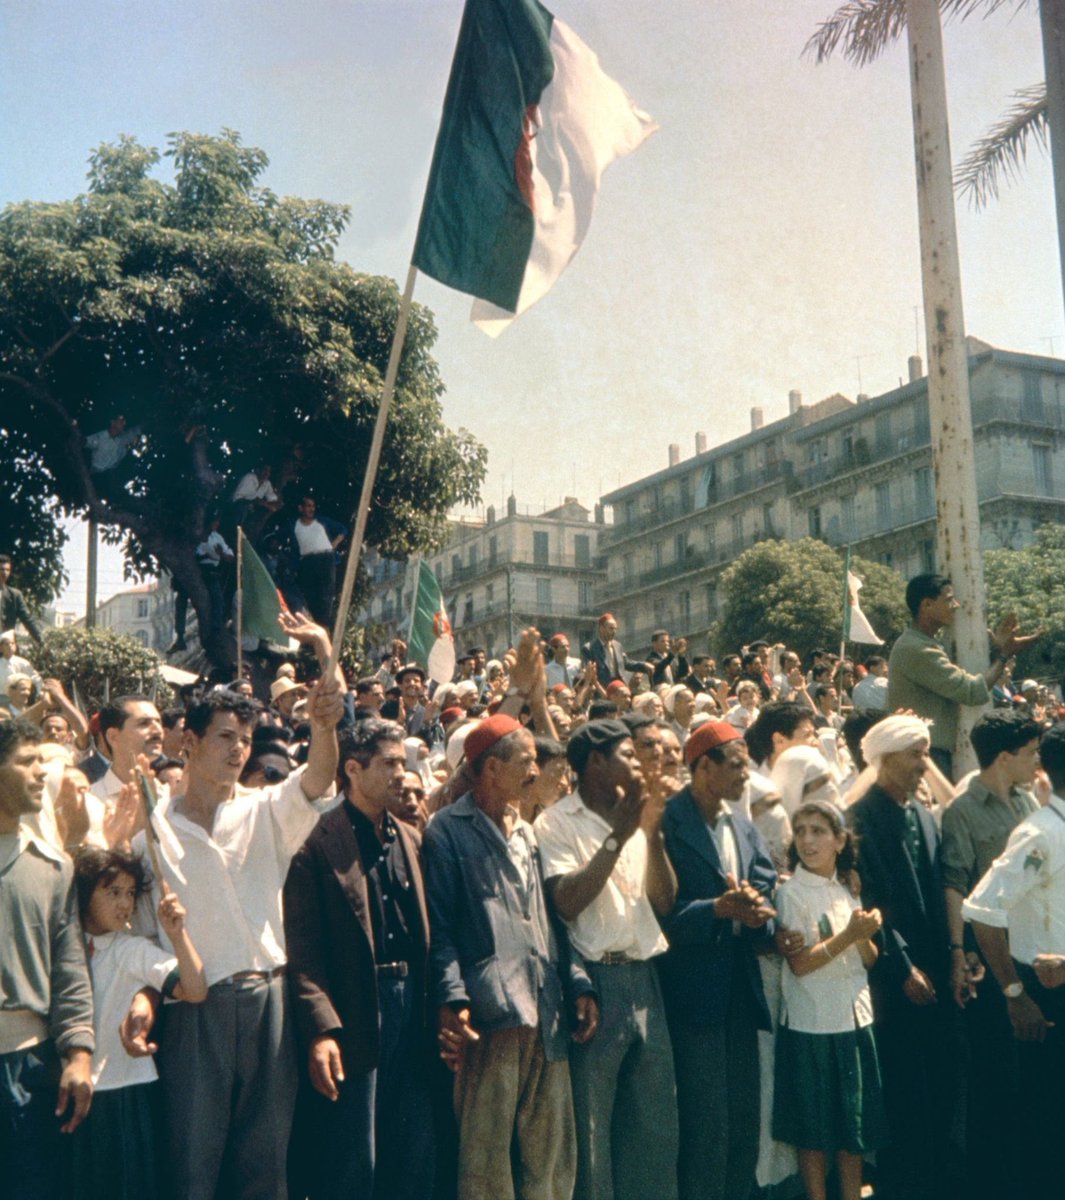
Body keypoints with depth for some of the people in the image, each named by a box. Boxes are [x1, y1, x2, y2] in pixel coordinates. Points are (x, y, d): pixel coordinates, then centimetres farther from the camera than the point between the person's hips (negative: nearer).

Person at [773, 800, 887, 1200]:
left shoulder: (846, 891, 8)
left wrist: (866, 936, -14)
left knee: (855, 1122, 12)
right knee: (815, 1127, 5)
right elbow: (799, 962, -16)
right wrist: (849, 934, -21)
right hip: (812, 1024, -5)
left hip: (856, 1018, 5)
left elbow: (869, 960, 7)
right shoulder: (790, 893, -8)